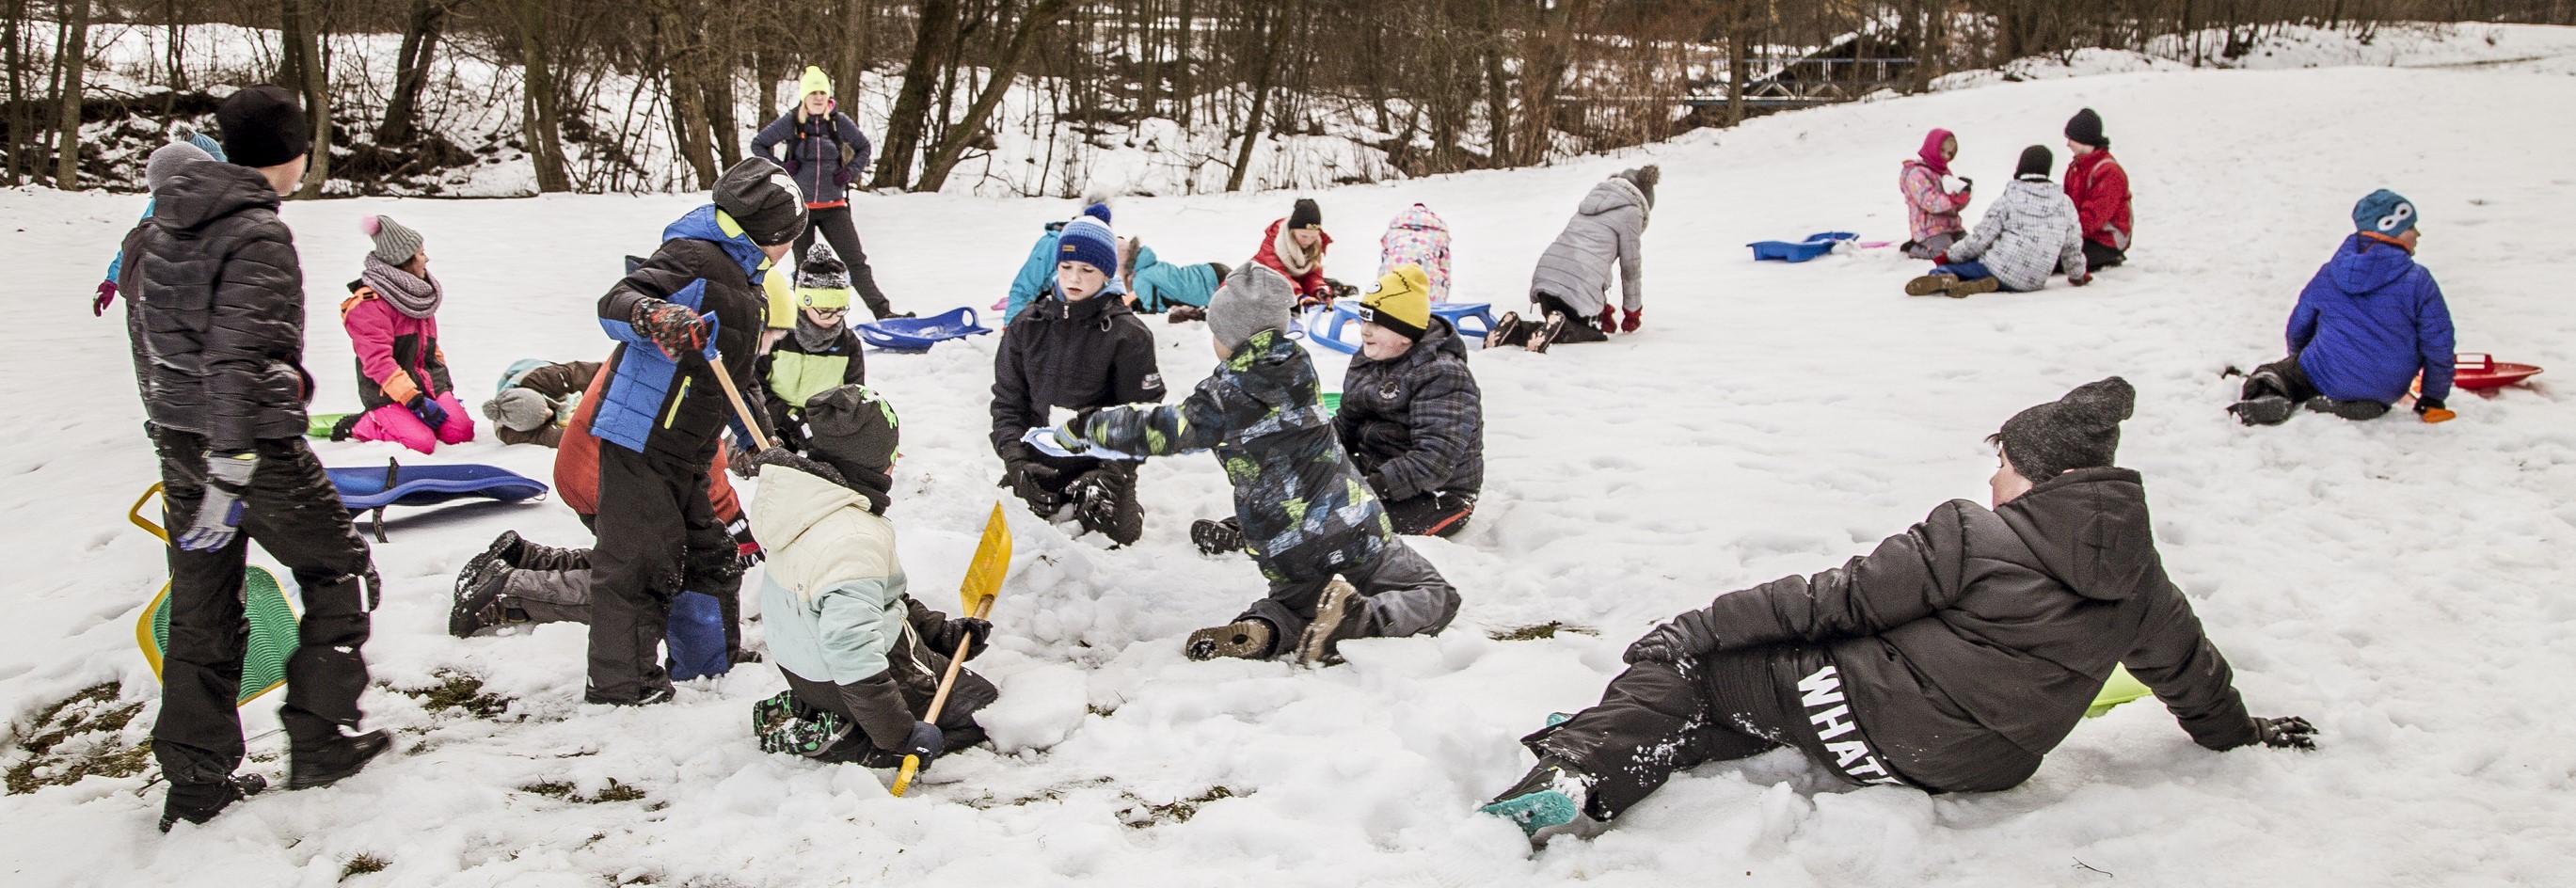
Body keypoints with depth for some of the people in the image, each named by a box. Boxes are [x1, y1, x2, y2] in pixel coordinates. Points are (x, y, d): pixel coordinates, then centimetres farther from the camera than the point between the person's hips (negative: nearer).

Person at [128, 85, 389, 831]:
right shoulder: (257, 235, -17)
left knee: (200, 606, 13)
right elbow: (238, 358, -25)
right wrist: (230, 476, -26)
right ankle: (318, 743, 13)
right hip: (255, 442, -8)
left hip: (178, 436, 8)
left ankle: (194, 778, 18)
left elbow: (149, 335, 18)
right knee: (340, 575, 10)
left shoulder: (163, 226, 10)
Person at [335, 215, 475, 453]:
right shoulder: (370, 303, -12)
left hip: (426, 383, 7)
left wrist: (445, 388, 15)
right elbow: (378, 361, -20)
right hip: (387, 393, -7)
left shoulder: (419, 293, 18)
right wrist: (414, 399, -24)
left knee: (461, 432, -15)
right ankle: (360, 426, -2)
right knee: (423, 442, -26)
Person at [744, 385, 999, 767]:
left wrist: (941, 631, 11)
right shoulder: (854, 540, -32)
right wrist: (901, 736, -28)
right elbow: (852, 653, -35)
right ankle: (827, 738, -4)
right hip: (848, 682, -9)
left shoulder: (802, 494, -2)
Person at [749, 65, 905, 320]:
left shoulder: (839, 121, -1)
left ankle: (882, 311, -7)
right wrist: (779, 168, -4)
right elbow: (758, 144, 8)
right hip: (799, 206, -1)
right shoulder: (790, 122, -4)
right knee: (803, 267, 8)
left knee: (856, 261, -5)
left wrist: (851, 171, 0)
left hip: (833, 205, 1)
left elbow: (863, 147, 15)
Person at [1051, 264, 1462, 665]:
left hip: (1288, 558, -1)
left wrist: (1086, 427, 9)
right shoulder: (1298, 367, 5)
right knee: (1436, 596, 14)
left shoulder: (1225, 393, -9)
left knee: (1297, 602, 29)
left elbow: (1163, 432, -4)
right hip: (1351, 528, 1)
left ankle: (1260, 631, -6)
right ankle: (1357, 619, -15)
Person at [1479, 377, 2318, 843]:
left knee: (1679, 655, -1)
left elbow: (1839, 597, -13)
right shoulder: (2136, 581, 3)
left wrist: (1703, 625, -7)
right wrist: (2236, 730, 44)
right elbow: (2186, 665, 21)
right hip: (1981, 764, 8)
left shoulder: (1973, 539, -14)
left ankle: (1582, 768, -20)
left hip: (1871, 723, -7)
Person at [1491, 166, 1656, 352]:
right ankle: (1557, 328, -20)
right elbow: (1630, 266, 9)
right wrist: (1634, 313, 23)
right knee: (1594, 334, 11)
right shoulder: (1631, 212, 6)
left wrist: (1603, 309, 33)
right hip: (1580, 283, -7)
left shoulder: (1595, 199, 28)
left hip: (1545, 275, 7)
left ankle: (1516, 330, -4)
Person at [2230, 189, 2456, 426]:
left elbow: (2299, 326, 10)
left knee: (2271, 374, 19)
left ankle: (2268, 397, -16)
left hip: (2324, 377, -1)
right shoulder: (2418, 282, -12)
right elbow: (2438, 345, -8)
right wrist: (2433, 398, 7)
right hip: (2384, 392, 1)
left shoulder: (2328, 274, -2)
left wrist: (2297, 359, 32)